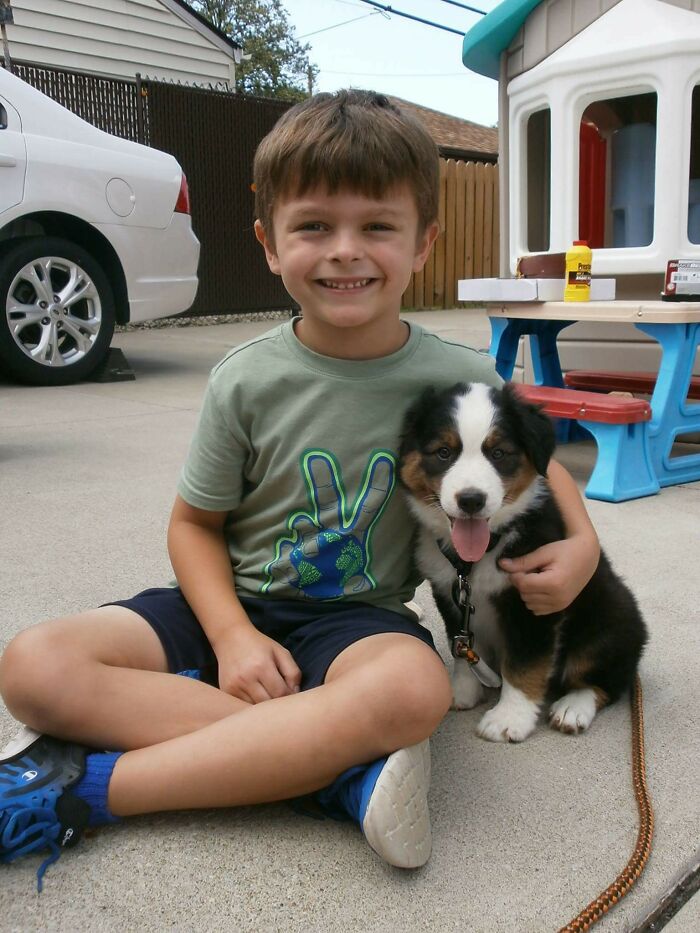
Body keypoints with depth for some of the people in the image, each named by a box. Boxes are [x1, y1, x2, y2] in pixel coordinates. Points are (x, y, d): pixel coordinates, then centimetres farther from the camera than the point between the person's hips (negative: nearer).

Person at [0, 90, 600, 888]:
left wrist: (581, 540, -6)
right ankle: (343, 765, -26)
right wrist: (233, 636, -15)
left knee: (413, 687, -38)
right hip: (235, 605, 1)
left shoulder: (460, 380, -5)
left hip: (356, 618, 0)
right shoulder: (246, 381, -7)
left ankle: (83, 788, -26)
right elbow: (195, 523, 1)